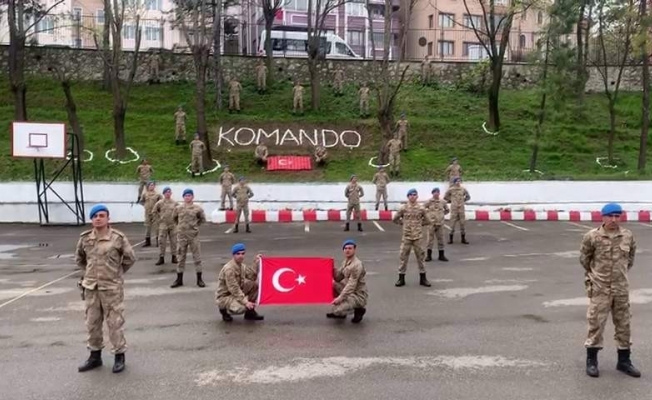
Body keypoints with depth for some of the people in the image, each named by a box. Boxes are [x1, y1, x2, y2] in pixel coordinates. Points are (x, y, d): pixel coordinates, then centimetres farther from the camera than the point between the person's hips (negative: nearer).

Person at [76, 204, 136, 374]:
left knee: (114, 323, 2)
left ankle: (119, 356, 16)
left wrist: (117, 272, 4)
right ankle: (95, 355, 30)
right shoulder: (85, 238, 1)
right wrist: (88, 273, 12)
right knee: (92, 323, 14)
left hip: (112, 288, -4)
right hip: (90, 288, 4)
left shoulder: (118, 237, -11)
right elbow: (79, 258, 19)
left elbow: (130, 258, -1)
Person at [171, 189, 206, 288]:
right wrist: (181, 225, 12)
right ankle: (179, 279, 17)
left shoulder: (198, 208, -4)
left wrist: (195, 224, 5)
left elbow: (203, 219, 9)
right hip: (181, 235, 2)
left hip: (194, 235, -1)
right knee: (181, 257, 9)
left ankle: (199, 279, 11)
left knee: (197, 257, 2)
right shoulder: (178, 208, 1)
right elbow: (174, 218, 18)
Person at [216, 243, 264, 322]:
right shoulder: (228, 269, -24)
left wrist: (256, 265, -10)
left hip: (238, 292, 8)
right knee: (242, 307, -34)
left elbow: (252, 278, -3)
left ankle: (250, 312, 3)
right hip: (224, 296, -8)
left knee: (256, 284, -8)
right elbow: (234, 289, -28)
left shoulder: (242, 266, 2)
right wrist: (245, 302, -34)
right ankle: (224, 309, 1)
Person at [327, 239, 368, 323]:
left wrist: (340, 297, -29)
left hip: (358, 295, -9)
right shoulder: (345, 262, 6)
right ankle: (338, 312, 9)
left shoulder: (357, 265, -21)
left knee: (338, 309, -23)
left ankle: (359, 310, 5)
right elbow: (339, 278, 7)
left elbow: (351, 285, -26)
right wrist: (334, 271, -12)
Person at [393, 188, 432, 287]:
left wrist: (419, 224, 5)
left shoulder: (421, 209, 1)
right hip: (406, 236, -1)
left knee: (420, 256, 7)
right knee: (403, 257, 2)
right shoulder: (403, 208, -2)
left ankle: (423, 278, 17)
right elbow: (395, 219, 8)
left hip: (418, 237, 1)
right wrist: (404, 223, 3)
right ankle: (401, 278, 11)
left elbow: (427, 221, 10)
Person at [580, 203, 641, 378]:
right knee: (596, 323, 0)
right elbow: (584, 258, 3)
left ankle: (624, 361, 25)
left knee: (623, 324, 11)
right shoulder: (592, 237, -12)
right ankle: (591, 361, 13)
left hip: (621, 288, 4)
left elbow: (631, 256, 17)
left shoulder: (628, 236, -1)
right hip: (600, 288, -4)